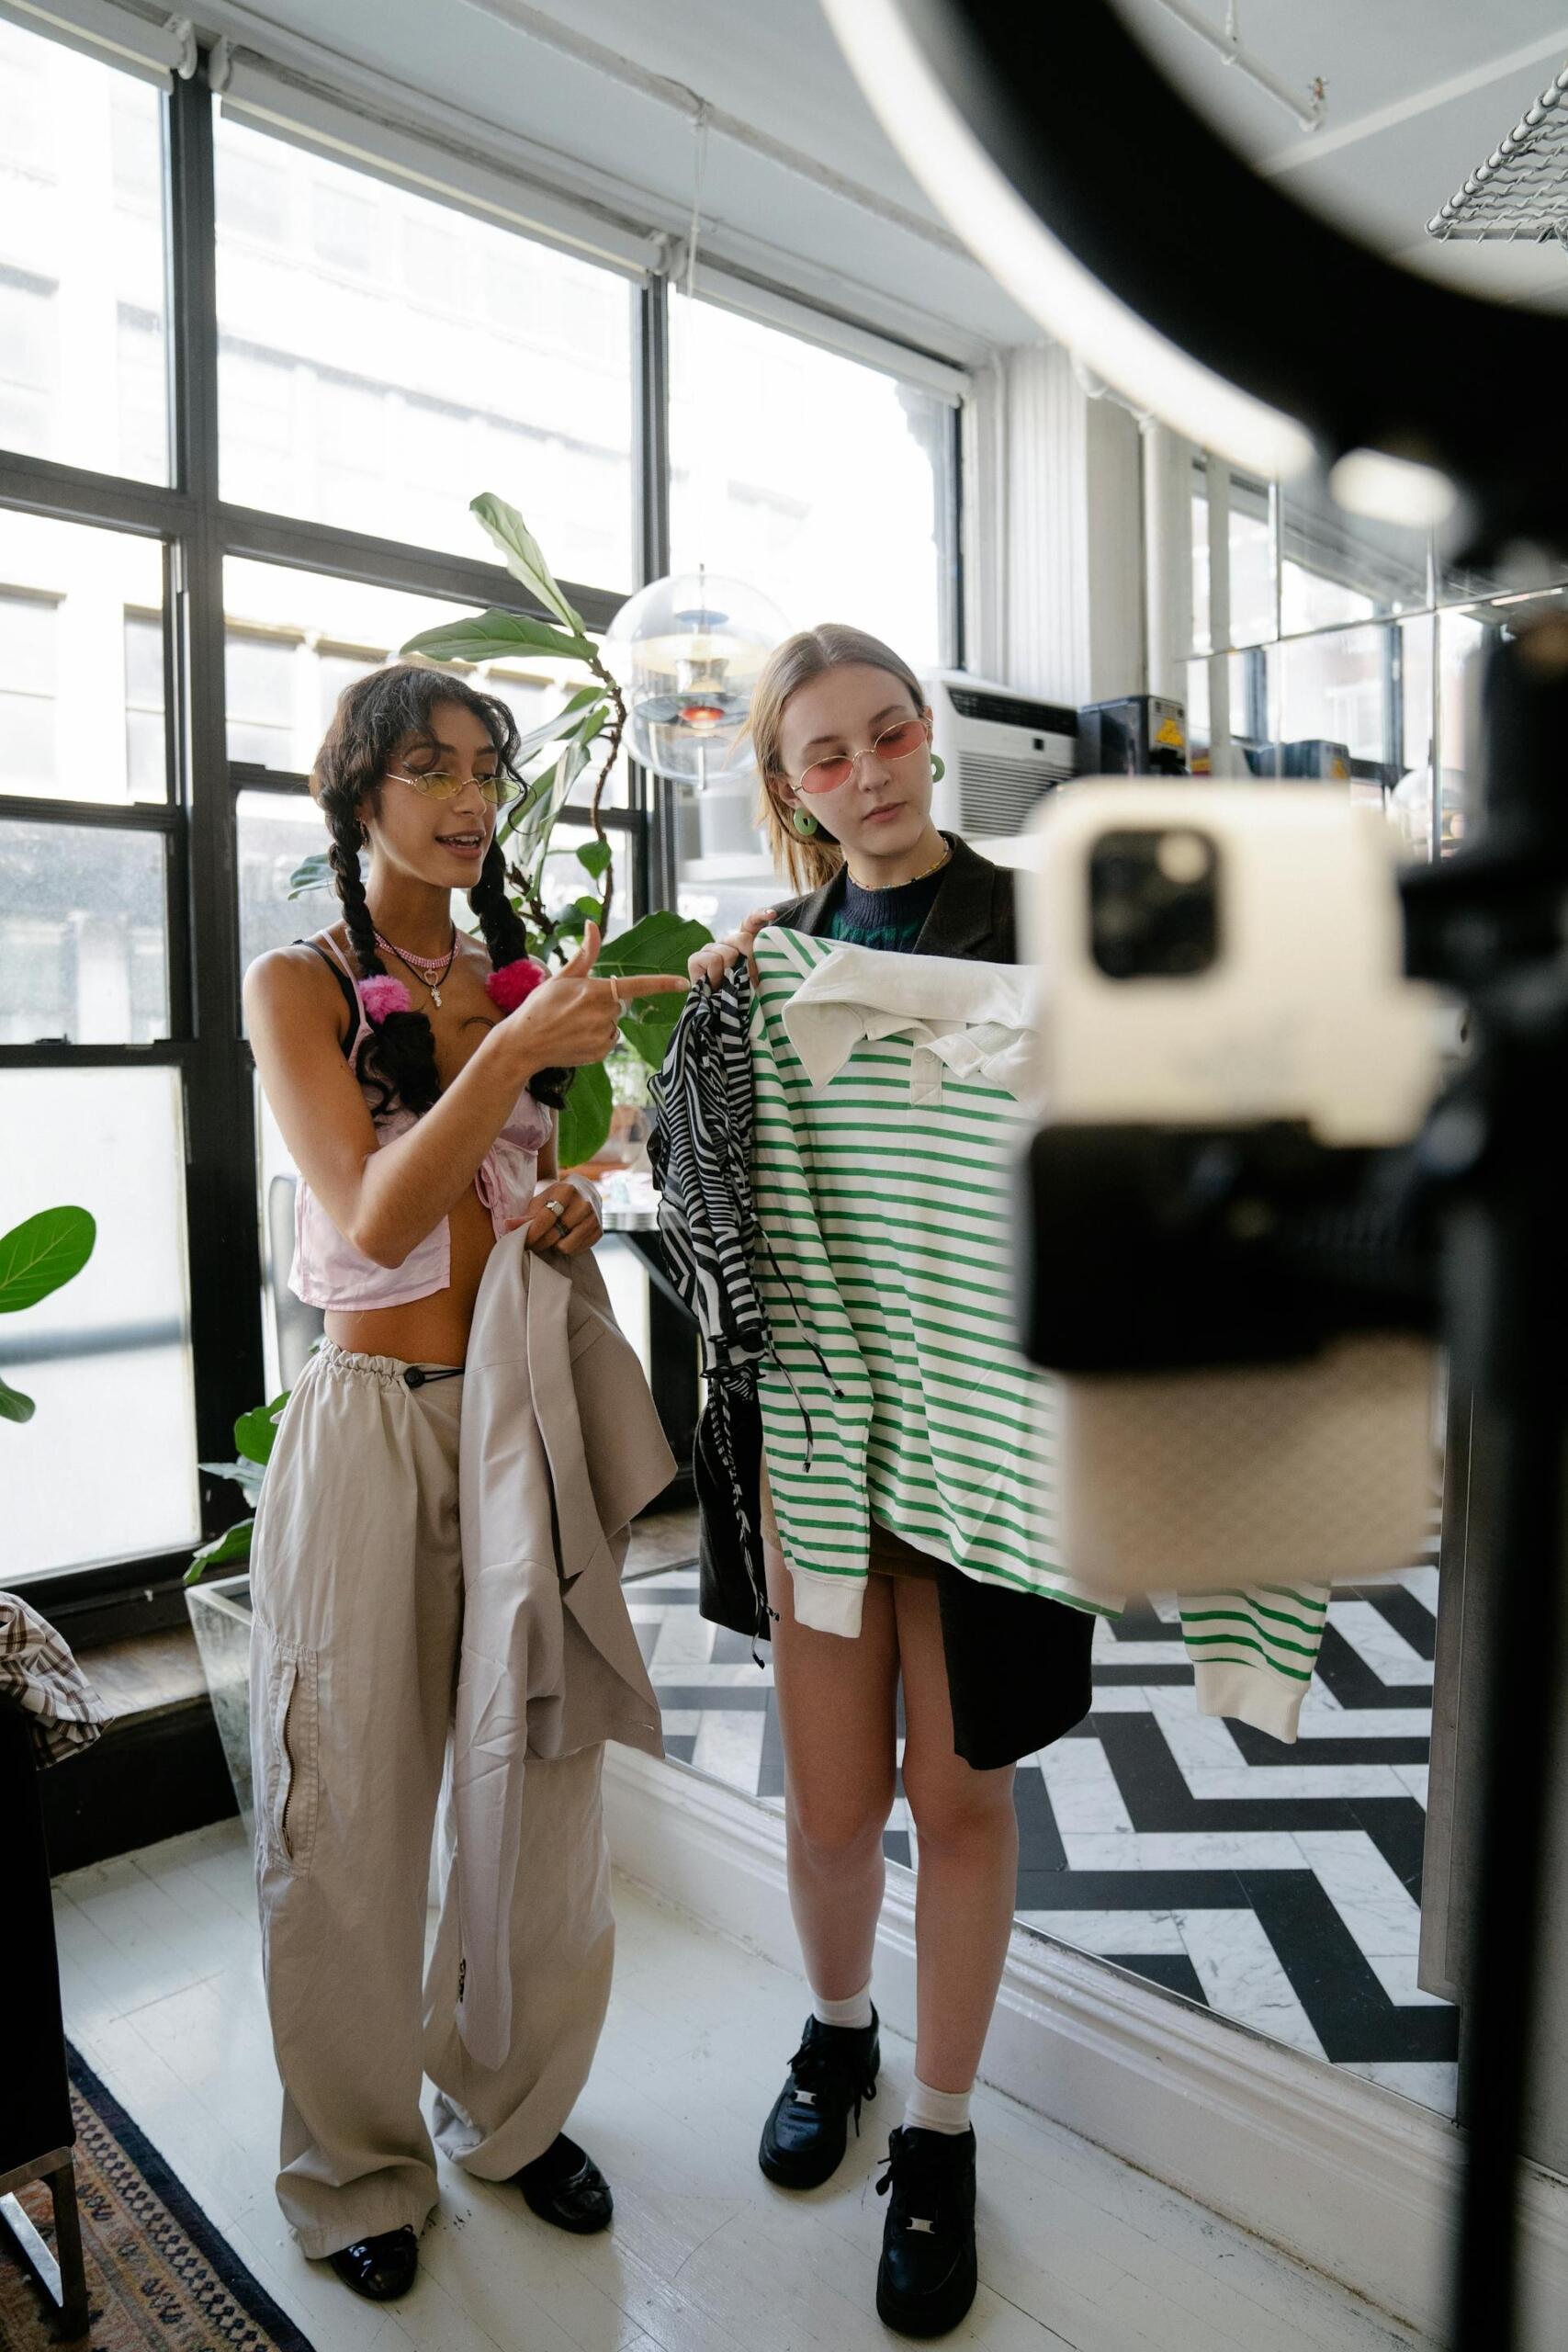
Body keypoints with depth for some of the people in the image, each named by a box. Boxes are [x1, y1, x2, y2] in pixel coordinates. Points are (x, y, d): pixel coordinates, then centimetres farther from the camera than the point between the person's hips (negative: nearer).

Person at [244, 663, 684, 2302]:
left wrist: (568, 1219, -4)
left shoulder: (519, 979, 10)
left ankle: (513, 2109, 36)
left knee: (544, 1785, 11)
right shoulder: (298, 985, -4)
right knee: (353, 1810, 8)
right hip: (374, 1420, -4)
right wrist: (513, 1050, -28)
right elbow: (372, 1222, -17)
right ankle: (358, 2160, 32)